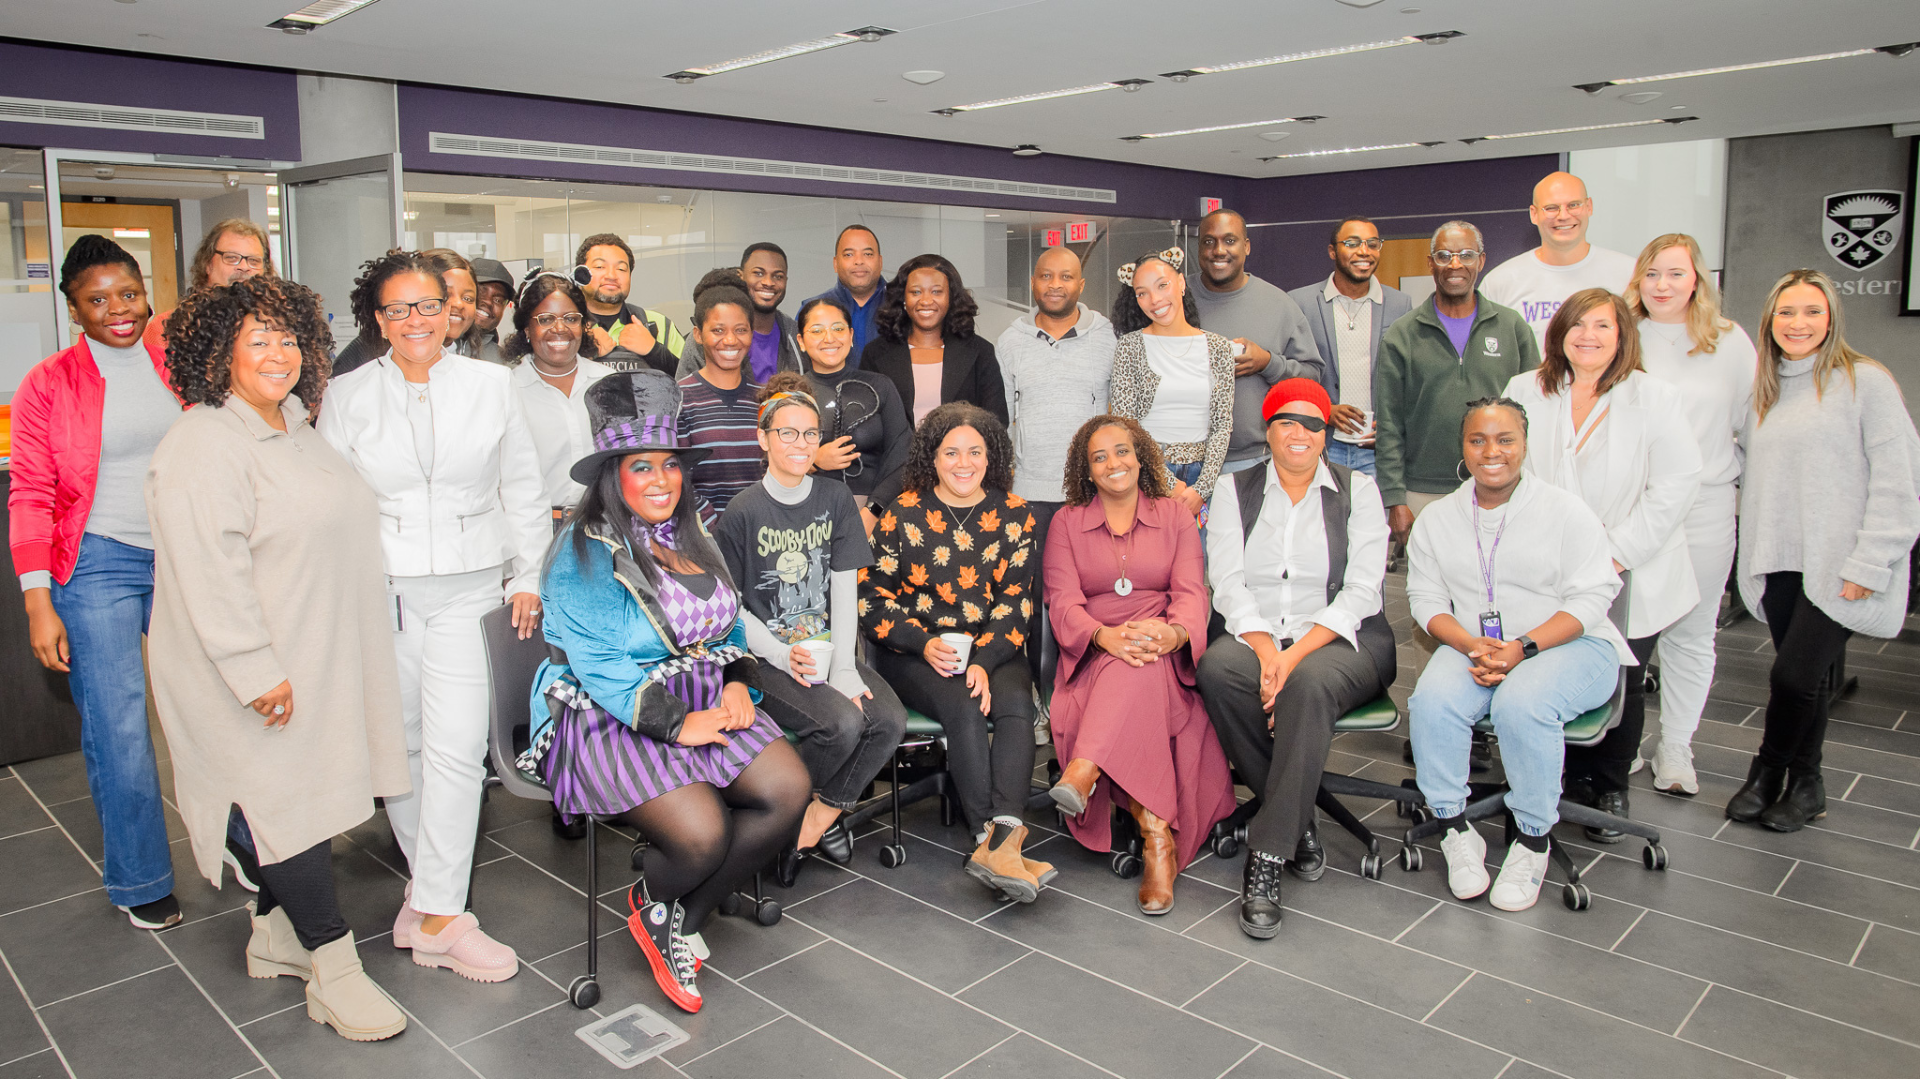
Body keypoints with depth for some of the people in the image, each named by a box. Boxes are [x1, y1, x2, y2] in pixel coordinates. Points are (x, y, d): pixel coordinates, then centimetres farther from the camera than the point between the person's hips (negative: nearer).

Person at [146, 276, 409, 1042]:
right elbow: (208, 571, -22)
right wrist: (255, 671, -24)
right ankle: (333, 967, 4)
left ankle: (276, 935, 30)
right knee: (289, 803, -4)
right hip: (259, 673, -9)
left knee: (303, 794, 15)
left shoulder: (295, 428, 14)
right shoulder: (202, 447, -16)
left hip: (319, 657, 9)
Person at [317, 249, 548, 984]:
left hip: (468, 587, -1)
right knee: (399, 744, 7)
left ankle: (437, 914, -3)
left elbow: (522, 488, 10)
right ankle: (432, 882, 25)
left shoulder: (491, 385, 6)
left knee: (456, 747, -9)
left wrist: (527, 577, 6)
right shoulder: (347, 396, 6)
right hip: (379, 591, 1)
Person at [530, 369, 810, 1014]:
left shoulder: (691, 538, 13)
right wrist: (675, 723, -22)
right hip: (613, 717, -7)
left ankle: (685, 914, 7)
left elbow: (729, 625, 18)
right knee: (701, 833, -27)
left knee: (790, 791, -14)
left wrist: (737, 682, -3)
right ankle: (652, 906, 12)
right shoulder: (583, 556, -10)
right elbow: (599, 665, -17)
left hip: (705, 700, 7)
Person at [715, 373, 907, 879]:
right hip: (768, 657, -4)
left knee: (890, 719, -22)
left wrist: (842, 666, -8)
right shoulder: (743, 512, -2)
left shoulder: (836, 500, 9)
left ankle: (819, 814, -1)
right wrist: (783, 655, -16)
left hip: (830, 651, 4)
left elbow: (845, 591, 4)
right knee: (841, 724, -29)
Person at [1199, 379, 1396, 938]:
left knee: (1309, 683, -37)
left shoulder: (1357, 490, 6)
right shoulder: (1234, 489, 11)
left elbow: (1362, 592, -4)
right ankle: (1298, 824, -16)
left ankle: (1267, 856, -30)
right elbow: (1227, 582, 0)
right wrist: (1265, 649, -18)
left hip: (1340, 638, -2)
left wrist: (1296, 654, -18)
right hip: (1254, 634, 2)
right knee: (1217, 670, -33)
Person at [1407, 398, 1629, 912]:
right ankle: (1455, 830, -12)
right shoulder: (1436, 519, 12)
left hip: (1568, 645, -3)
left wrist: (1523, 648, -20)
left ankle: (1533, 841, -14)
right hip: (1473, 647, 3)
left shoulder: (1565, 510, 2)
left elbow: (1589, 598, -6)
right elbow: (1426, 598, 6)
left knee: (1521, 703, -34)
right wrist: (1473, 646, -15)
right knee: (1433, 699, -28)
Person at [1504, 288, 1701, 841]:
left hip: (1631, 581, -1)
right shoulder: (1525, 392, 5)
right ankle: (1573, 777, 24)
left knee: (1621, 686, 7)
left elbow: (1674, 486, -7)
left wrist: (1616, 553, -13)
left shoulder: (1656, 399, -1)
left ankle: (1610, 789, 26)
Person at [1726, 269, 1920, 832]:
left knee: (1795, 674, -9)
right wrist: (1754, 545, 8)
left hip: (1838, 567, -5)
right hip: (1779, 563, 5)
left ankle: (1769, 771, 14)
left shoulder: (1866, 381, -4)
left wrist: (1869, 563, -13)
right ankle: (1804, 785, 23)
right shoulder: (1763, 390, 14)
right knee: (1804, 678, 9)